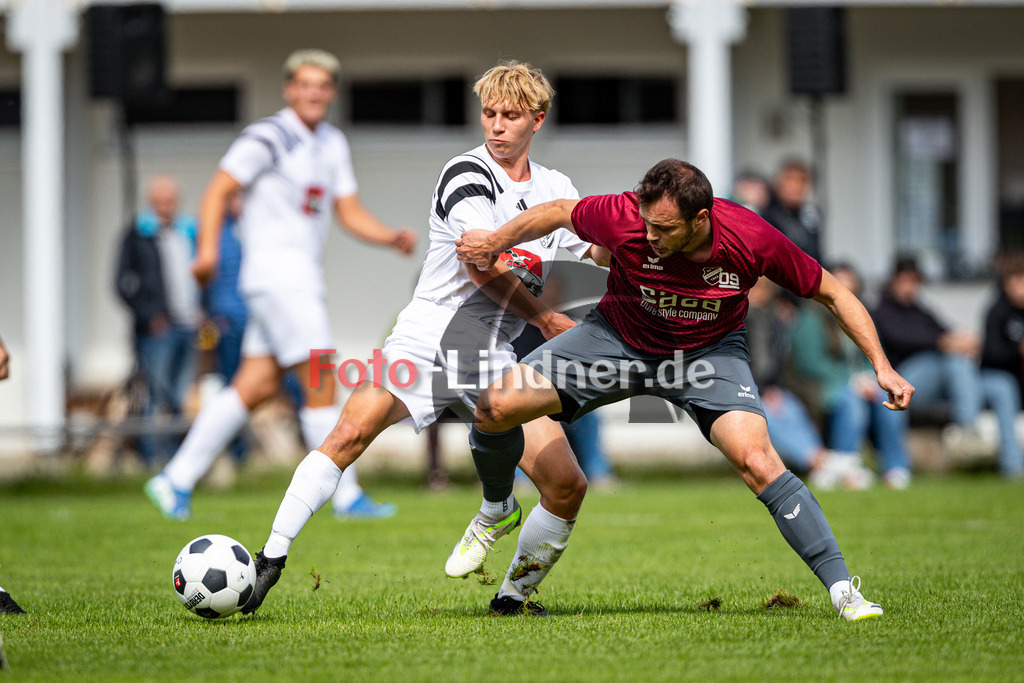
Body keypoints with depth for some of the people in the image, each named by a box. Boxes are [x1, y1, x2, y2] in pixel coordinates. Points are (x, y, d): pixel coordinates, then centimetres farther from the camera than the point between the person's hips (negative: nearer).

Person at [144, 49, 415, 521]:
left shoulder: (332, 143, 16)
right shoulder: (268, 138, -10)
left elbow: (351, 214, 18)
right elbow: (218, 190, -12)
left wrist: (393, 238, 1)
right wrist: (208, 248, -24)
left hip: (303, 278, 9)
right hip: (276, 274, -9)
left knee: (255, 387, 6)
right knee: (321, 385, -8)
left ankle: (177, 479, 10)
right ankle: (347, 496, -3)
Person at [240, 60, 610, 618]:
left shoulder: (554, 190, 14)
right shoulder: (467, 174, -6)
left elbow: (608, 251, 26)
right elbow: (484, 265, -14)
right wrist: (545, 319, -4)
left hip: (495, 362, 5)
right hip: (425, 341, -5)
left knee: (567, 486, -7)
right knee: (350, 433, -27)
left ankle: (513, 597, 14)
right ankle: (269, 561, -20)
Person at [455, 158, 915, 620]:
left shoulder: (752, 240, -29)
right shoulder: (623, 218, -30)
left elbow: (831, 293, -14)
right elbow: (559, 212, -7)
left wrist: (882, 367, -18)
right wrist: (494, 242, 6)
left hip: (709, 352, -1)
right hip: (617, 338, 1)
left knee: (757, 461, -26)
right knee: (496, 407, -13)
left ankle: (842, 590, -18)